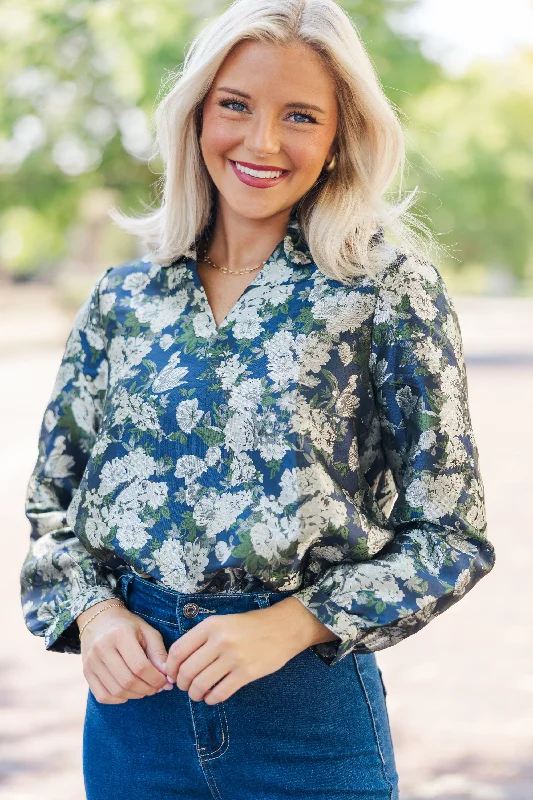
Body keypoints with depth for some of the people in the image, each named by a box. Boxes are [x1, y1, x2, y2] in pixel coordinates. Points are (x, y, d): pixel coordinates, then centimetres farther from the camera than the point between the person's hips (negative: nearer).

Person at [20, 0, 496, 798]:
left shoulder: (390, 291, -5)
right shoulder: (123, 297, 5)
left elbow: (453, 535, -6)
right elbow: (52, 506, 10)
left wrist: (289, 625, -16)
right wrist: (92, 612, -9)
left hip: (309, 707, -3)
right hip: (133, 699, 3)